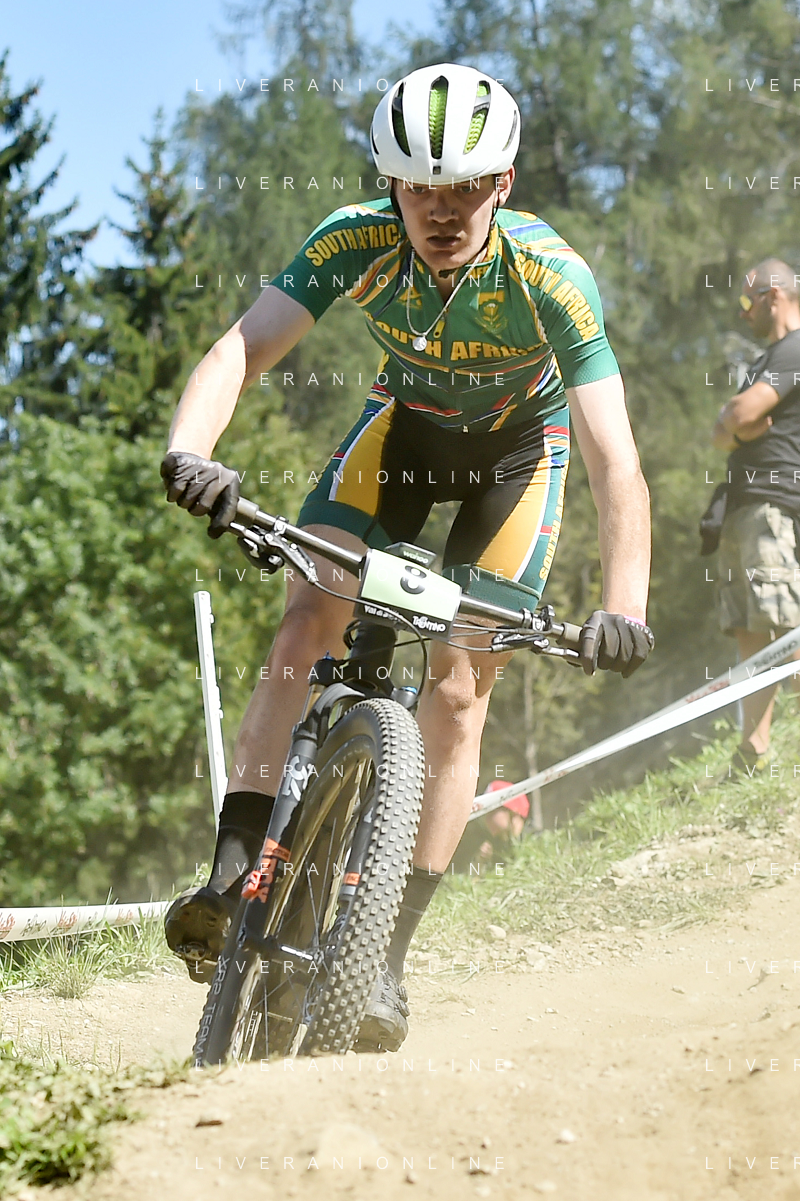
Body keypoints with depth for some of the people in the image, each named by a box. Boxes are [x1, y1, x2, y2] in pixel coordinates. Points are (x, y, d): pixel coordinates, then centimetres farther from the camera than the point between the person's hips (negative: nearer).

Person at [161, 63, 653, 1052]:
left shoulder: (549, 275, -34)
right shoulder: (357, 241, -28)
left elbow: (614, 459, -39)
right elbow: (242, 349, -38)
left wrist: (623, 608, -52)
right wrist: (187, 451, -59)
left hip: (517, 449, -2)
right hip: (405, 421, 2)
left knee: (457, 690, -11)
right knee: (308, 618, -19)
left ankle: (390, 955, -4)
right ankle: (235, 872, -19)